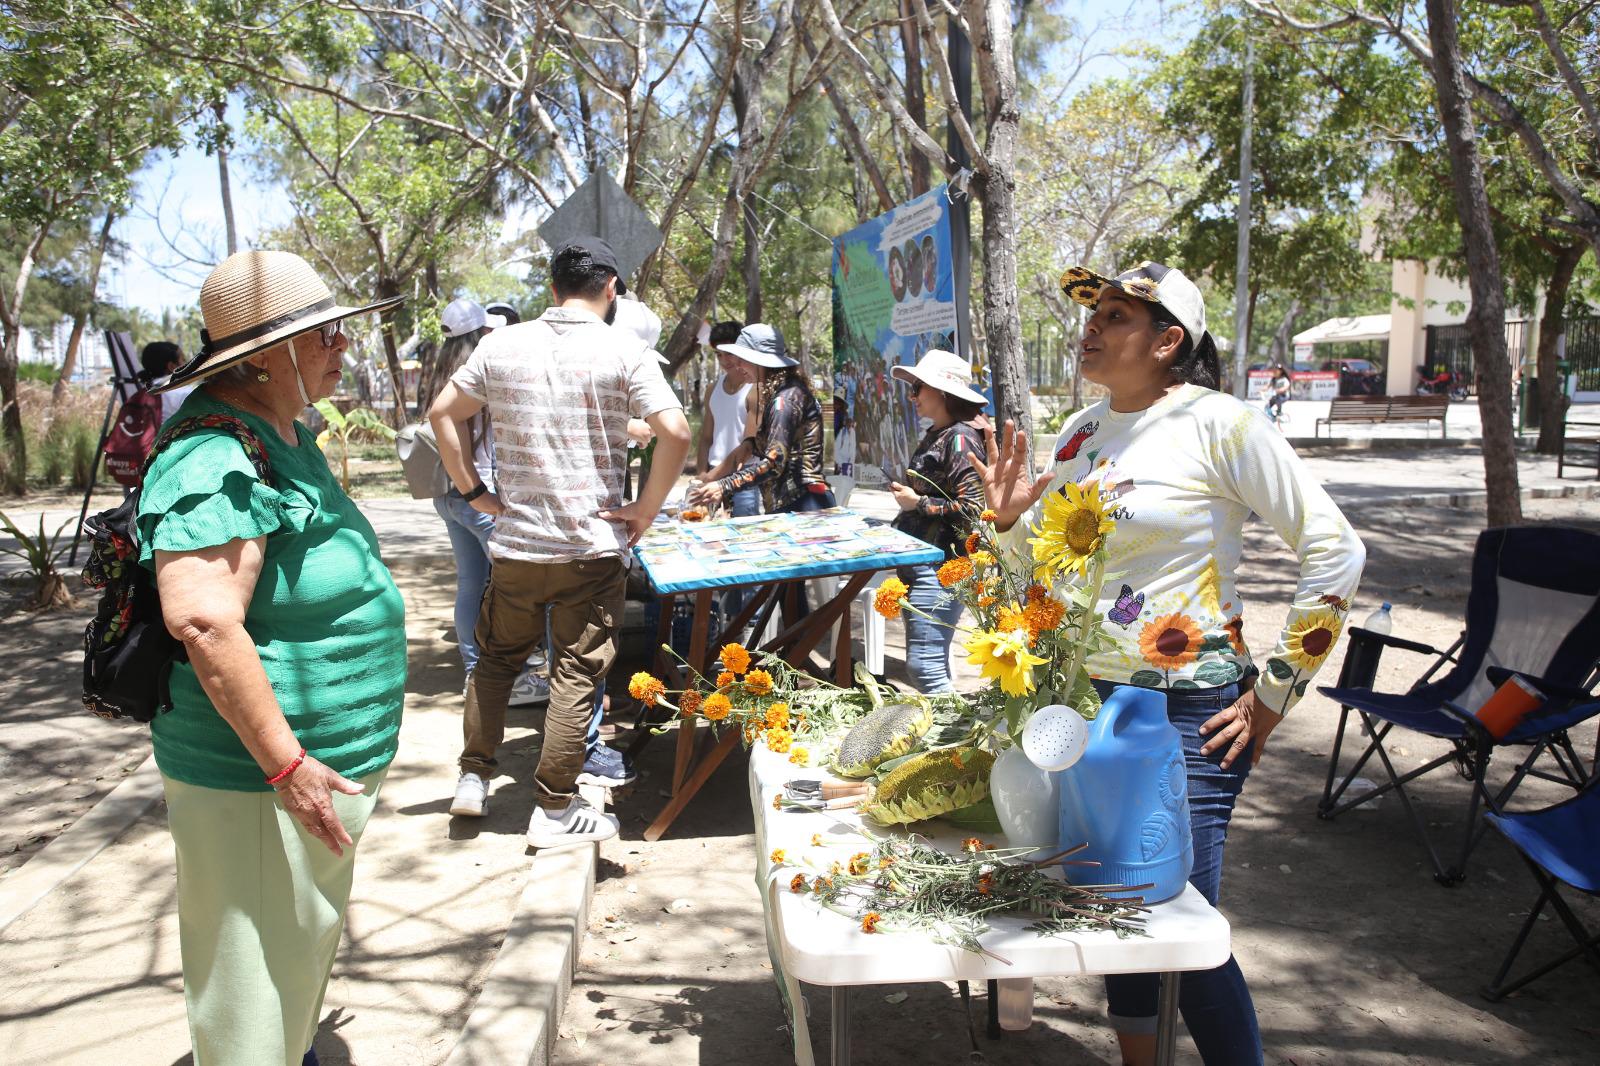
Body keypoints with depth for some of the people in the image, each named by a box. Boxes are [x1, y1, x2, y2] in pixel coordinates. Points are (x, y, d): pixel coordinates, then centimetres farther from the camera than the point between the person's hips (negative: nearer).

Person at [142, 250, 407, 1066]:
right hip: (256, 777, -11)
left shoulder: (287, 434, 11)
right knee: (262, 961, 5)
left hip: (322, 757, 11)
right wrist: (285, 763, -29)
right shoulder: (218, 465, -24)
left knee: (309, 935, 27)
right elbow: (203, 623, -32)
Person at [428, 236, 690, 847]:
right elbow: (675, 434, -19)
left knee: (497, 658, 22)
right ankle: (554, 810, 14)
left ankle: (474, 775, 31)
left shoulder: (503, 345, 3)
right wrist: (646, 509, -8)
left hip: (514, 542, 4)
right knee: (576, 675, 6)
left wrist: (473, 491, 11)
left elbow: (441, 414, 8)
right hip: (592, 547, -3)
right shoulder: (623, 352, -8)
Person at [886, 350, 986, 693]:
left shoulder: (960, 439, -14)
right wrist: (905, 494, 11)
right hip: (919, 561, 10)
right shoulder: (934, 435, 14)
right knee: (933, 662, 16)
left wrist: (917, 502, -15)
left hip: (941, 567, -10)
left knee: (923, 665, -11)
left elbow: (972, 509, -22)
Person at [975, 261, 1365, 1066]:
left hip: (1189, 710, -6)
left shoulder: (1220, 425, -12)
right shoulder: (1080, 433, 8)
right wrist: (1010, 520, -1)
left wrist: (1273, 695, -11)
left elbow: (1335, 552, -13)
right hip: (1089, 699, 7)